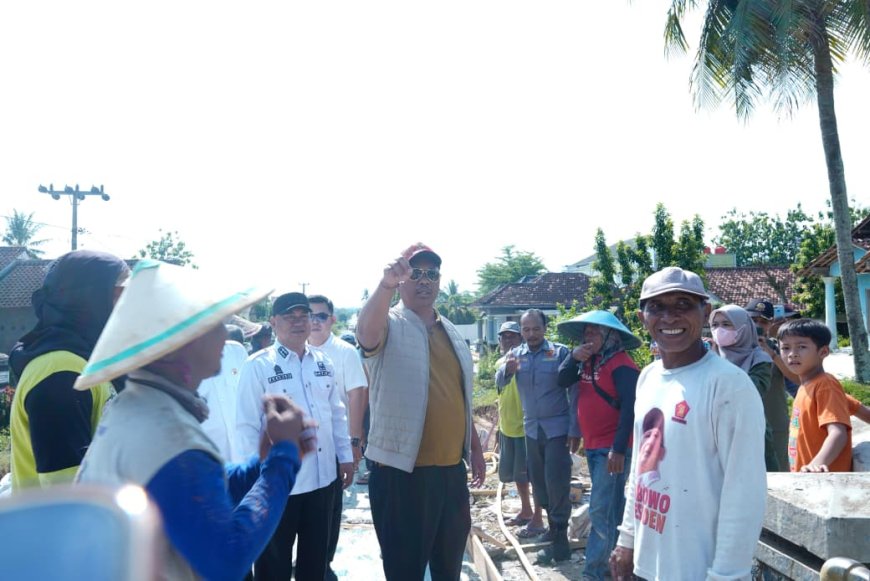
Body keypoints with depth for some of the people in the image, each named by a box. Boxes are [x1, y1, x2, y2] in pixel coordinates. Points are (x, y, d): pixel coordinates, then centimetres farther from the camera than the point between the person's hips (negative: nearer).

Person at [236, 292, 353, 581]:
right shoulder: (257, 366, -11)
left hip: (322, 475, 5)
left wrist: (345, 455, 9)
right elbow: (247, 425, -11)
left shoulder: (323, 362, 5)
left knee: (316, 554, 20)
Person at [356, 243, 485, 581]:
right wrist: (386, 284, -49)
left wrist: (475, 449, 20)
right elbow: (366, 333, -34)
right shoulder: (389, 325, -8)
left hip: (452, 470, 6)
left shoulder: (451, 333, 11)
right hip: (401, 472, -6)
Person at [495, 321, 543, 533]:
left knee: (532, 473, 1)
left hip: (526, 428, -8)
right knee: (515, 473, 18)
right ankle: (526, 510, 35)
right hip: (507, 429, 8)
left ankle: (538, 518, 12)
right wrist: (499, 426, 19)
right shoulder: (500, 364, 9)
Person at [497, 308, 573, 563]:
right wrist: (507, 369, -31)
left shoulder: (561, 352, -7)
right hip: (531, 428, 5)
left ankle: (560, 539, 4)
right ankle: (553, 525, 30)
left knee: (557, 483, -5)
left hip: (557, 428, -5)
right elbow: (499, 382, -7)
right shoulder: (515, 354, 4)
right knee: (538, 482, 13)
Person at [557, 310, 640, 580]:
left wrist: (619, 449, -23)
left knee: (601, 511, -6)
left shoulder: (621, 364, -15)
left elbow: (629, 408, -20)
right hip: (593, 446, 9)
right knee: (612, 508, 19)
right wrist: (574, 357, -7)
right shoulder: (589, 362, 11)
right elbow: (563, 381, 9)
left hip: (612, 448, -8)